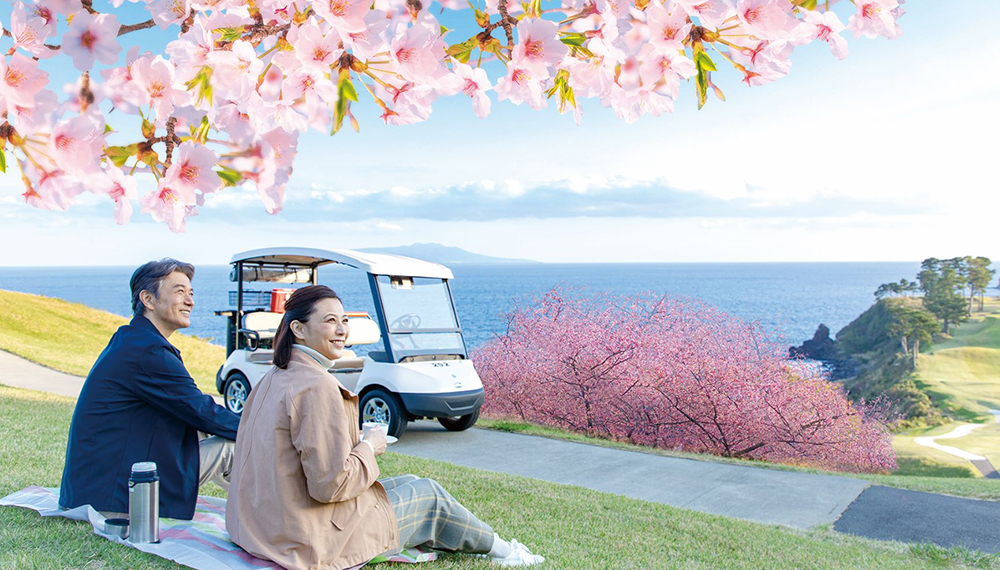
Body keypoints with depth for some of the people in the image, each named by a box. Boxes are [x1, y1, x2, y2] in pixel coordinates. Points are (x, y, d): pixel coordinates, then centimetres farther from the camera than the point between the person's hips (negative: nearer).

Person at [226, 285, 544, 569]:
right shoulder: (317, 387, -26)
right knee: (429, 494, 10)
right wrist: (368, 448, -10)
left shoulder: (274, 379, 6)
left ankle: (488, 543, 40)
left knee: (410, 483, 22)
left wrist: (356, 442, 8)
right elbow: (330, 484, -27)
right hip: (311, 541, -9)